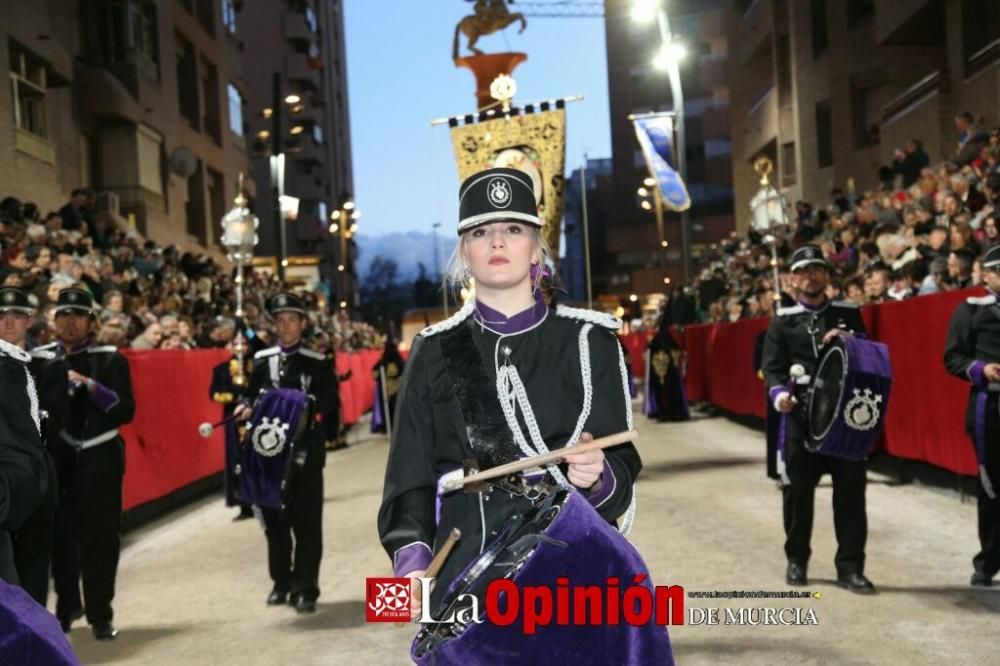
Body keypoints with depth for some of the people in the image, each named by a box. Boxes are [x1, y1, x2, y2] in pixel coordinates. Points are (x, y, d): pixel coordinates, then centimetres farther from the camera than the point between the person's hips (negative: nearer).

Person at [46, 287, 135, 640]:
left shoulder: (110, 359, -2)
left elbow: (126, 412, -9)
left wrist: (90, 385, -19)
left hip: (99, 460, -2)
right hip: (55, 460, 3)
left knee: (99, 539, 1)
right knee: (59, 536, 11)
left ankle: (101, 615, 11)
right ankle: (66, 606, 30)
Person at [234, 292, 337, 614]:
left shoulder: (317, 361, -1)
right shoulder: (261, 359, 9)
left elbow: (329, 399, -5)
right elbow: (250, 394, 13)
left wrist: (310, 411, -23)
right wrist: (246, 407, -9)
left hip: (305, 450, -3)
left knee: (306, 520, 0)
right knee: (274, 518, 11)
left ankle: (304, 588, 8)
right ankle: (281, 583, 26)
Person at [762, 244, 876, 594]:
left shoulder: (849, 314, 9)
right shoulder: (783, 320, 5)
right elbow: (772, 367, -1)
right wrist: (779, 393, -21)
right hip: (801, 415, -1)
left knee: (850, 490, 2)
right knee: (798, 491, 6)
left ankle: (850, 567, 12)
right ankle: (796, 560, 22)